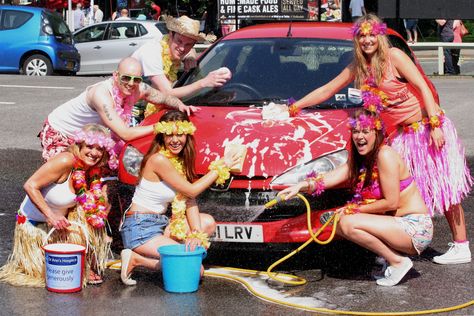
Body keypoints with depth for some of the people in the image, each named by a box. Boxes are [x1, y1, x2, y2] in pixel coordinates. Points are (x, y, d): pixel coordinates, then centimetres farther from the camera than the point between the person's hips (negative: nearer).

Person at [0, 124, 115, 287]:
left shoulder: (95, 171, -7)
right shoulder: (66, 161, -30)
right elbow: (30, 185, -31)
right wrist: (50, 215, -32)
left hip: (60, 220, 6)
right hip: (34, 225, -6)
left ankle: (86, 267, 2)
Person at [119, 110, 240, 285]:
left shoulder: (180, 159, 9)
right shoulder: (159, 159, -18)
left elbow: (189, 199, 2)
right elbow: (191, 191, -12)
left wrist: (196, 233, -11)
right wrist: (220, 168, -6)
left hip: (160, 223, 9)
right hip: (140, 229, -9)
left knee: (208, 222, 2)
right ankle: (136, 260, -5)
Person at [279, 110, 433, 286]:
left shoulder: (385, 155, -16)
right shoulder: (358, 160, 10)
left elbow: (391, 202, -18)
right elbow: (332, 177, -2)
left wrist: (355, 209, -10)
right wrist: (301, 186, -17)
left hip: (416, 227, -9)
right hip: (400, 224, 9)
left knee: (348, 223, -22)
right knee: (339, 225, 4)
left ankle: (398, 262, -9)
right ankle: (391, 254, 4)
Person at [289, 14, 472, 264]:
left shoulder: (394, 56, -12)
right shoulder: (358, 68, 7)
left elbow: (423, 88, -15)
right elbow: (326, 91, 16)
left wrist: (435, 124, -22)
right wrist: (293, 108, 15)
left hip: (428, 128, -6)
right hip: (403, 134, 6)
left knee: (443, 188, -4)